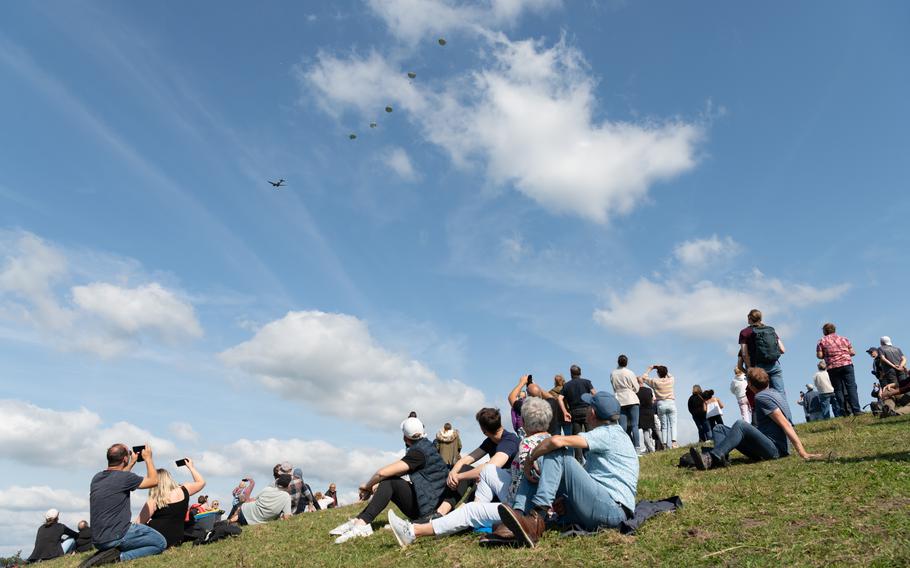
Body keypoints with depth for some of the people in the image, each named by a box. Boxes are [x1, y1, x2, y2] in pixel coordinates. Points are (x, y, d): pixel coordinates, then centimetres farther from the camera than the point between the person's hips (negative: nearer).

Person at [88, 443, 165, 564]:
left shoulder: (97, 478, 8)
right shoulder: (125, 477, -14)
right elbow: (154, 480, 0)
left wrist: (132, 463, 36)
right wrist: (148, 458, 12)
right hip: (117, 537, -8)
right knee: (160, 543, 1)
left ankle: (107, 553, 7)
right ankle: (119, 557, -14)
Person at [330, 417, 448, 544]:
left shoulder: (419, 452, -18)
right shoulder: (425, 446, 10)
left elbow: (383, 472, -21)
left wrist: (367, 485, -3)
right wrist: (376, 486, 1)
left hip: (427, 508, -9)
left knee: (389, 481, -15)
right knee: (386, 485, 8)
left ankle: (362, 523, -22)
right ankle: (358, 521, -1)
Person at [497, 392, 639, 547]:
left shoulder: (609, 434, -6)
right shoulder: (612, 433, 26)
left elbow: (557, 441, -22)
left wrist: (530, 458, -7)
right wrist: (565, 500, 8)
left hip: (613, 509, -10)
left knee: (557, 454, -20)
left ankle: (536, 520, -31)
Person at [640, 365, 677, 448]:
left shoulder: (655, 382, -4)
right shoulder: (671, 380, 2)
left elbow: (643, 378, 9)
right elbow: (670, 375, 27)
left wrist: (649, 369, 18)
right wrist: (664, 369, 27)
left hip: (661, 404, 0)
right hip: (671, 403, 0)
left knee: (664, 425, 6)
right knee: (673, 424, 2)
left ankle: (664, 444, 1)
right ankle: (673, 441, -13)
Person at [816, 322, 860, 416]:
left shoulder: (822, 341, 5)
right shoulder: (844, 339, 12)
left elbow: (819, 355, -3)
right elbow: (852, 352, 10)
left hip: (832, 368, -1)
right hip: (847, 364, 1)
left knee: (838, 390, 3)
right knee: (851, 387, -2)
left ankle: (846, 412, 0)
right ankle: (856, 410, -10)